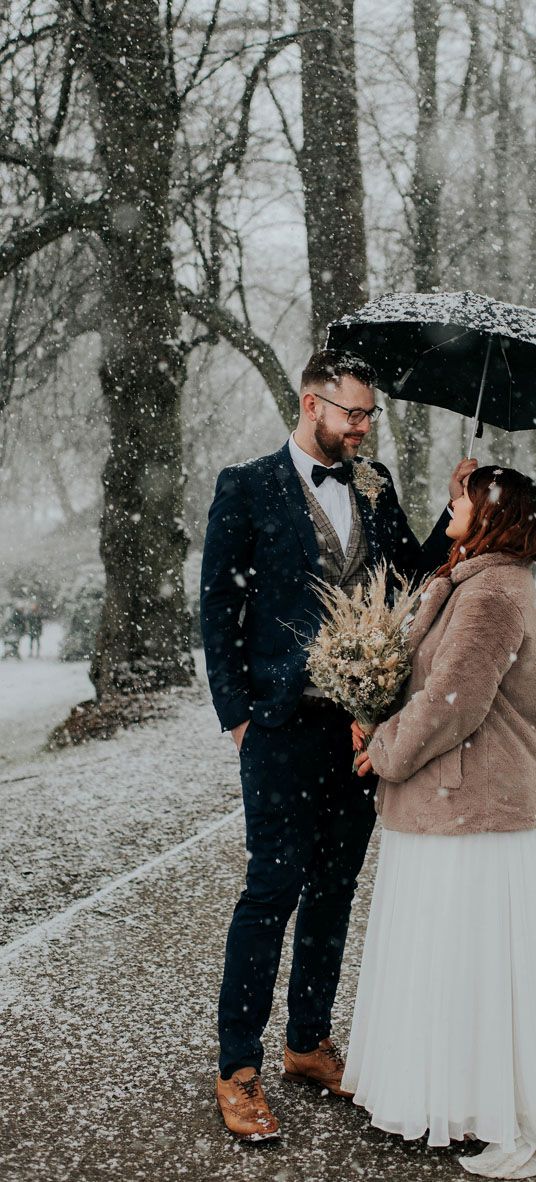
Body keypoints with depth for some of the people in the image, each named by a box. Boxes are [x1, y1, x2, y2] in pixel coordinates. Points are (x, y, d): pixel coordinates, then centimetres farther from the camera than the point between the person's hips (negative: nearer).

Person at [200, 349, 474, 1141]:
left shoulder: (374, 486, 11)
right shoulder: (247, 488, -2)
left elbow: (413, 575, 10)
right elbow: (218, 608, -3)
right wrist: (237, 713, -7)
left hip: (361, 719, 5)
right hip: (285, 723, -5)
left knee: (335, 886, 13)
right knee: (275, 887, -3)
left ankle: (310, 1044, 28)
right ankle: (238, 1070, 10)